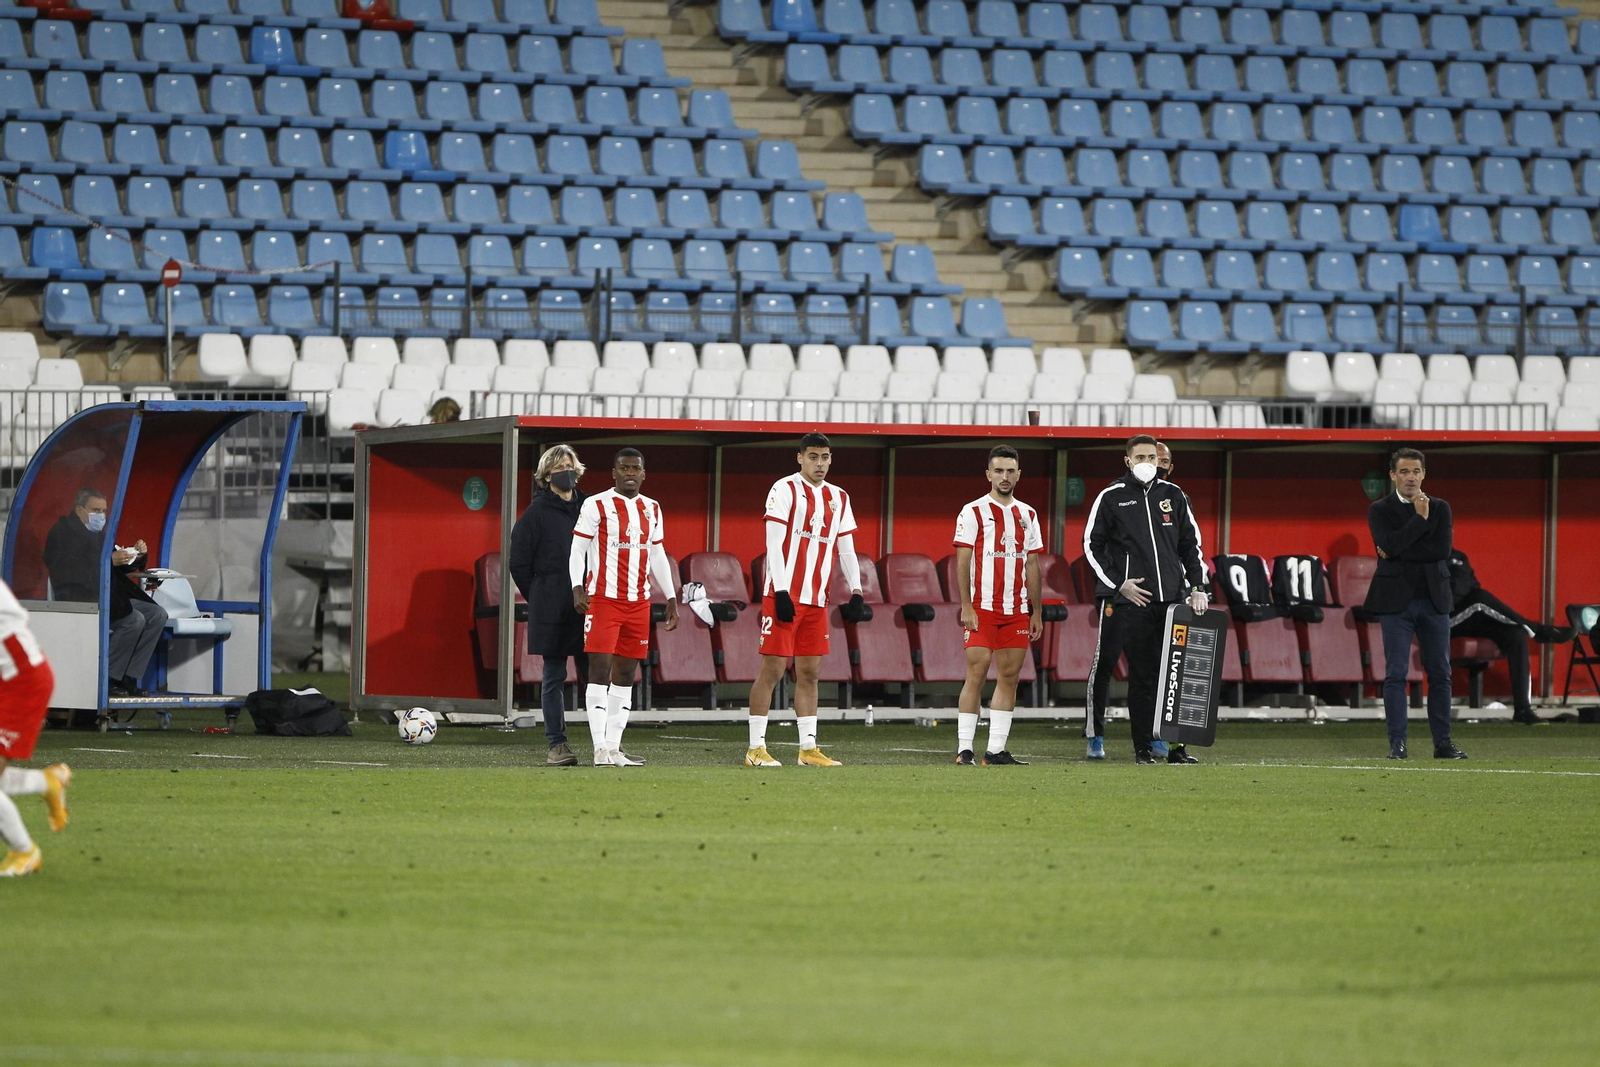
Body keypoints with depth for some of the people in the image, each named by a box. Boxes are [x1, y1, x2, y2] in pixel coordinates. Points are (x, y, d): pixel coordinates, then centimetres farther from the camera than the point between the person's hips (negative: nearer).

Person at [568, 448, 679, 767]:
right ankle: (600, 749, -13)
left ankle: (614, 747, 10)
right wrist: (577, 588, -17)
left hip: (638, 603, 6)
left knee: (625, 673, 7)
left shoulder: (652, 510, 14)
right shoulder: (596, 506, -3)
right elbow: (577, 550, -4)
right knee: (600, 669, -10)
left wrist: (671, 598, 17)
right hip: (603, 598, -6)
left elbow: (657, 556, 21)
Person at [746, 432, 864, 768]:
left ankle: (808, 748, 11)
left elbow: (846, 549, 17)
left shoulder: (839, 498, 15)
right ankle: (755, 748, -2)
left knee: (809, 672, 8)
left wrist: (856, 592, 5)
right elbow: (774, 544, -10)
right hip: (783, 596, -6)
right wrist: (781, 591, -17)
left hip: (816, 601, 6)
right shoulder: (785, 490, -5)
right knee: (772, 670, -5)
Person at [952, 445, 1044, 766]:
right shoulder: (973, 512, -1)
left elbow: (1032, 565, 16)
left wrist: (1036, 612, 11)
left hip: (1017, 610, 5)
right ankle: (964, 749, -6)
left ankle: (996, 750, 6)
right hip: (982, 607, -5)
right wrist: (966, 607, -12)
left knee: (1009, 676, 3)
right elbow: (962, 562, -4)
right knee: (976, 674, -8)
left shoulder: (1027, 515, 14)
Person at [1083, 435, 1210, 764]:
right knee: (1141, 675, -3)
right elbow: (1092, 545, 5)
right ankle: (1142, 747, 1)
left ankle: (1176, 746, 4)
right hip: (1133, 601, -3)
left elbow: (1191, 543, 17)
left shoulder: (1173, 495, 13)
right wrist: (1118, 584, -4)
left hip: (1173, 599, 3)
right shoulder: (1111, 497, 3)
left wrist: (1198, 587, 6)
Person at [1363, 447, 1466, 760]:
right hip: (1396, 601, -3)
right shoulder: (1380, 510, 3)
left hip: (1434, 599, 3)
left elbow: (1442, 549, -6)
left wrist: (1397, 553, -9)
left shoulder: (1440, 509, 10)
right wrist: (1420, 518, -10)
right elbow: (1390, 544, -15)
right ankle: (1398, 744, -3)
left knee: (1440, 673, 3)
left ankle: (1443, 743, 8)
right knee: (1396, 674, -5)